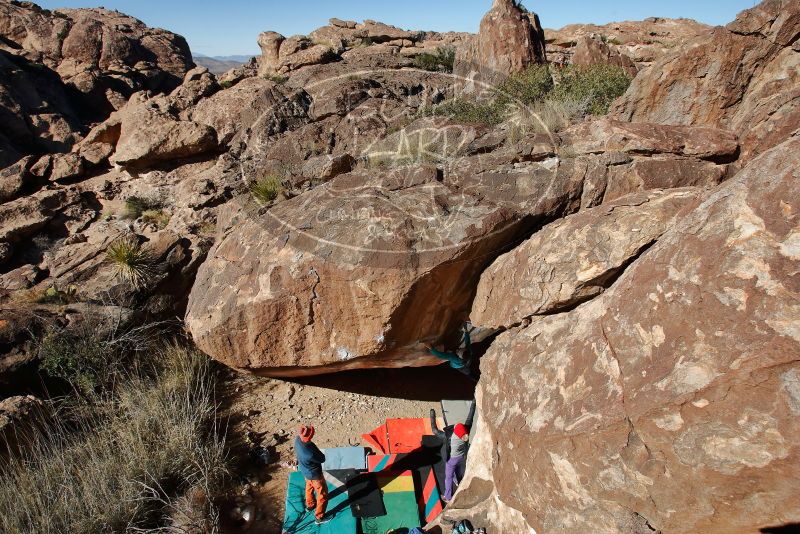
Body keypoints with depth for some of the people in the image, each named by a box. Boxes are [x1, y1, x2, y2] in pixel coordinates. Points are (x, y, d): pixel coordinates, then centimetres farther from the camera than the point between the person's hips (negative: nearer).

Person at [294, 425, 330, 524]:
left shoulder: (298, 439, -25)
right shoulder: (310, 453, -45)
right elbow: (322, 459, -24)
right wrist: (317, 451, -11)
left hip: (305, 470, 7)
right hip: (314, 474, -7)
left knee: (309, 486, 34)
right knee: (323, 494, 16)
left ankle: (310, 504, 58)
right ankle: (319, 517, 33)